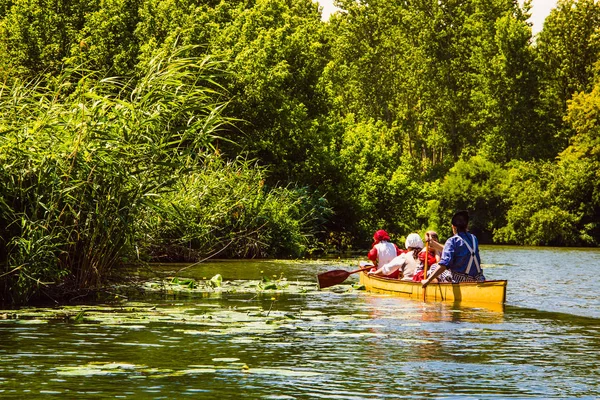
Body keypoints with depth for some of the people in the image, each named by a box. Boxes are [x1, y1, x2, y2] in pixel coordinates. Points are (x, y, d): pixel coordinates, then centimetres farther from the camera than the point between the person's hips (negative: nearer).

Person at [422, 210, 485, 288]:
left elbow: (444, 264, -22)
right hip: (477, 280, 6)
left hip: (459, 281, -6)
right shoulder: (473, 238, 10)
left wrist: (428, 280, -21)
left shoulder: (452, 241, -11)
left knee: (433, 267, 12)